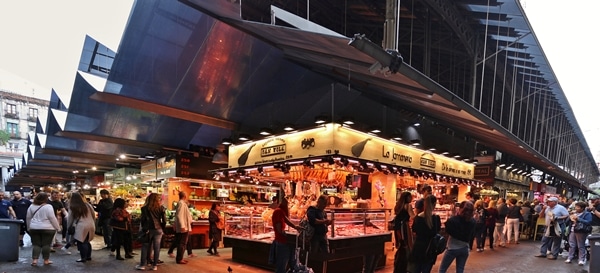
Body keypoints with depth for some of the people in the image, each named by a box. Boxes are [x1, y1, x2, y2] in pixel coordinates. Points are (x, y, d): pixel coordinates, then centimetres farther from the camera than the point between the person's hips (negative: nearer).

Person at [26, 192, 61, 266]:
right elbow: (52, 218, -12)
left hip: (34, 228, 4)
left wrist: (29, 227, 24)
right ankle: (46, 260, 9)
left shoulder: (31, 206, 5)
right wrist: (57, 227, -3)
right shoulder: (48, 206, -11)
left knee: (36, 244, 9)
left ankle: (34, 260, 1)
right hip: (47, 229, -4)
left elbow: (28, 218, 13)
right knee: (46, 244, 3)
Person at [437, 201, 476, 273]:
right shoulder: (472, 221, -8)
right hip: (464, 249, 4)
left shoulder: (453, 220, -22)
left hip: (453, 248, -4)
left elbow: (448, 230, -6)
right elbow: (472, 234, 8)